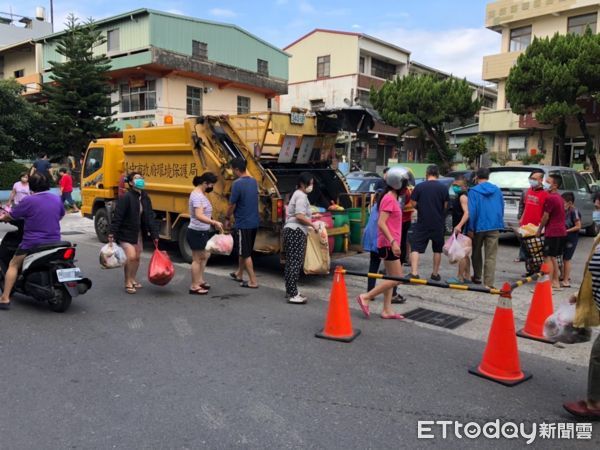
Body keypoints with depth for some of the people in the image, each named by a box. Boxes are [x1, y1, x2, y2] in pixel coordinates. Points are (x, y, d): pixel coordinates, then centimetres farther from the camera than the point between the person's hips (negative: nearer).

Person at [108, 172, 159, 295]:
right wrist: (112, 233, -23)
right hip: (125, 233, -7)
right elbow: (117, 216, -20)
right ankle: (128, 283, 4)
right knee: (131, 257, -13)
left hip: (138, 233, 7)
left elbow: (150, 217, 4)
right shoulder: (126, 197, -19)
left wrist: (154, 234, 1)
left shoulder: (145, 198, 2)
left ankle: (132, 279, 33)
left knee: (137, 257, 14)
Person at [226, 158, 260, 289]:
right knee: (242, 250, 21)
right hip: (254, 222, 8)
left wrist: (227, 218, 2)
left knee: (245, 253, 0)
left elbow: (232, 204, -12)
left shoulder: (237, 184, -17)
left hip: (243, 224, -8)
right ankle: (239, 274, 35)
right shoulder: (254, 182, 6)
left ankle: (253, 281, 2)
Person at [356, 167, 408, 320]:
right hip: (388, 244, -10)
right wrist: (393, 242, -27)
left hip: (390, 243, 10)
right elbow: (381, 223, -23)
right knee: (397, 278, -7)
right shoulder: (389, 199, -15)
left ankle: (387, 310, 15)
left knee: (391, 277, 12)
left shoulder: (392, 198, 15)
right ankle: (366, 297, -3)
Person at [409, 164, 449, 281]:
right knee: (437, 249, 15)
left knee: (415, 248, 1)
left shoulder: (419, 187, -5)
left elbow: (413, 204, -3)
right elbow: (445, 206, 2)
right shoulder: (443, 188, -2)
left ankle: (414, 273, -12)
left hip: (422, 223, -2)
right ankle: (435, 274, 22)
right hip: (438, 223, 2)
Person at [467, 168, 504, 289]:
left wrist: (470, 229, -9)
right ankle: (488, 283, -6)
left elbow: (471, 211, -12)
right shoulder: (497, 190, 7)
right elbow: (502, 208, 12)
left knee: (476, 252, 18)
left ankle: (477, 277, 31)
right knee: (491, 256, 0)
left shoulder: (474, 191, -6)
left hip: (479, 226, -2)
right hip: (494, 227, 2)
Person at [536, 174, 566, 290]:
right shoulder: (558, 197, 15)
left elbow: (546, 216, -11)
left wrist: (539, 230, 1)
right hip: (561, 231, 10)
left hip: (552, 232, -10)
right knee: (553, 257, 16)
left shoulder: (550, 198, -15)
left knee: (548, 257, -7)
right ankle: (556, 282, 21)